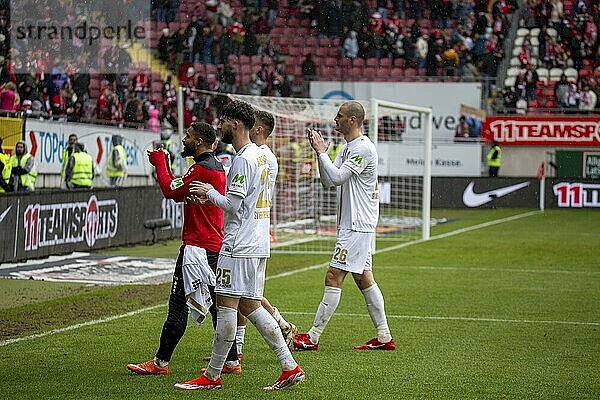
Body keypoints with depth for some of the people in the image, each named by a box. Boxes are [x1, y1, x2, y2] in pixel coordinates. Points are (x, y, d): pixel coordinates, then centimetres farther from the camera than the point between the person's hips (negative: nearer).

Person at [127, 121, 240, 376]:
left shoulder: (202, 169, -16)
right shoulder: (217, 167, 17)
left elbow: (170, 190, -15)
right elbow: (178, 193, 24)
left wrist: (160, 163, -1)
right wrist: (163, 164, 18)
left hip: (197, 247, -10)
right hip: (214, 245, 10)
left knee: (178, 303, -7)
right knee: (216, 303, 11)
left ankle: (161, 362, -4)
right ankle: (231, 361, 12)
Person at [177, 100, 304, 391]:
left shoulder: (243, 159, -15)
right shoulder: (260, 154, 16)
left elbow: (233, 206, -18)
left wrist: (209, 193, -3)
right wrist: (213, 195, 14)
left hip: (239, 246, -10)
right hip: (257, 245, 10)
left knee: (226, 306, -4)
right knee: (249, 306, 12)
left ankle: (212, 376, 2)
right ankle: (289, 367, 8)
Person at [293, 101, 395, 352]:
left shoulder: (363, 148, -15)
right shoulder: (347, 148, 16)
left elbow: (337, 177, -22)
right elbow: (328, 181, 14)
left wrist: (321, 152, -13)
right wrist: (320, 151, 4)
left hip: (357, 226, -10)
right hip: (353, 224, 10)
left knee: (333, 278, -9)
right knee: (364, 278, 11)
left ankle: (313, 337, -7)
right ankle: (384, 337, 14)